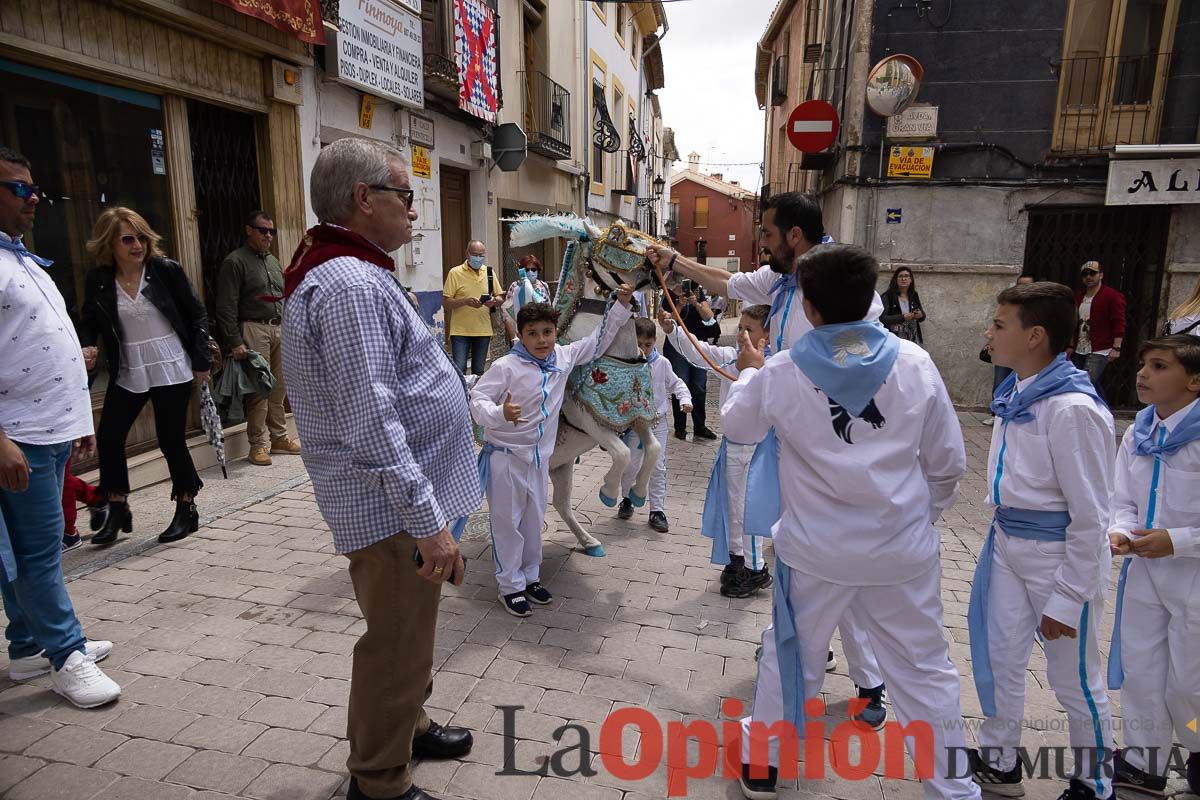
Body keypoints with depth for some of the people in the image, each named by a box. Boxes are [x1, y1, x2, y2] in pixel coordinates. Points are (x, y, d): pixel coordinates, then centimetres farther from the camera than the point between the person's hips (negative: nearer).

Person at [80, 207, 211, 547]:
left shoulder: (166, 270, -7)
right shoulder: (98, 280, 1)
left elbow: (198, 314, -3)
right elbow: (89, 322, 11)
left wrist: (201, 361, -5)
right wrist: (86, 347, -11)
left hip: (171, 369, -4)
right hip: (127, 373, 4)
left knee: (171, 439, 1)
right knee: (108, 437, 1)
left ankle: (187, 511, 18)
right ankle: (117, 511, 20)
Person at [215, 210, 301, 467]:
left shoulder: (273, 261, 19)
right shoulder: (235, 261, -4)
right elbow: (226, 307, -10)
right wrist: (235, 342, -15)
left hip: (279, 329, 7)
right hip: (253, 329, -7)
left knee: (279, 388, 8)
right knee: (258, 388, -7)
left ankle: (280, 437, 17)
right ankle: (258, 444, 1)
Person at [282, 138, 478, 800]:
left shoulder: (342, 271, 14)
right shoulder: (352, 284, -22)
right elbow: (373, 426, -28)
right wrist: (430, 523, -24)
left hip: (395, 498, 11)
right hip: (394, 506, -11)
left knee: (406, 637, 26)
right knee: (397, 650, 6)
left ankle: (405, 729, 46)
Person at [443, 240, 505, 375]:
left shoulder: (489, 272, 8)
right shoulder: (455, 273, -3)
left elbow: (501, 299, 12)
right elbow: (446, 303, -6)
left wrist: (495, 301, -11)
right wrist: (465, 301, -21)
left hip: (483, 331, 3)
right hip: (460, 331, -3)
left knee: (478, 371, 9)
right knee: (459, 371, -7)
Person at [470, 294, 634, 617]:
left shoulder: (563, 357, 1)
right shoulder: (506, 366, -17)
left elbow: (596, 342, 13)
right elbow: (477, 399, -18)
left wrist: (621, 306, 9)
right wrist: (500, 414, -39)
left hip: (539, 456, 6)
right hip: (505, 456, -5)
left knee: (533, 520, 17)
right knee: (507, 522, 5)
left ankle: (530, 577, 34)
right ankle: (510, 586, 19)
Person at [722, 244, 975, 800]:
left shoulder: (782, 372, -13)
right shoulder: (914, 363, -9)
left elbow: (736, 426, 7)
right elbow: (948, 461, 0)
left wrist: (748, 371, 23)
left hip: (817, 548, 0)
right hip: (903, 546, 1)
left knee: (790, 652, 19)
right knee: (923, 668, 16)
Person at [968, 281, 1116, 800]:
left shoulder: (1072, 408, -24)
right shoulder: (1014, 393, 1)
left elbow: (1090, 515, -20)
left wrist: (1066, 599, -15)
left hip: (1061, 555, -8)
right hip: (1007, 544, 8)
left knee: (1075, 680, 11)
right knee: (999, 660, 17)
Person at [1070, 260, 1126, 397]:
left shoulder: (1113, 296, -6)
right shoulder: (1079, 296, 16)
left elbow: (1119, 324, -11)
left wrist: (1116, 348, -17)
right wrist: (1072, 346, 19)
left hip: (1100, 351, -7)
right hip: (1079, 350, 8)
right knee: (1093, 385, 14)